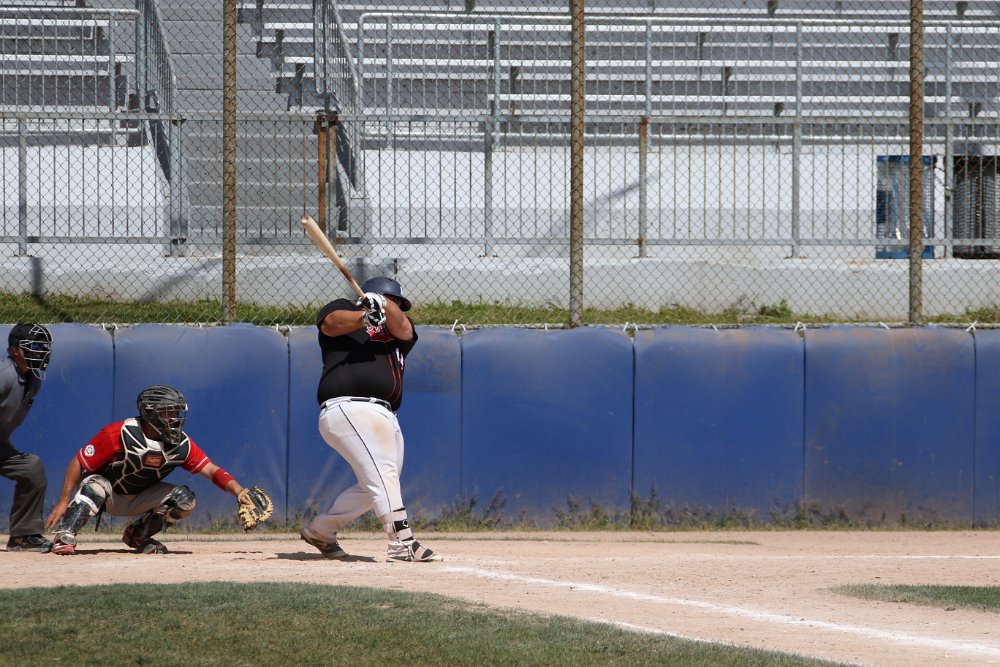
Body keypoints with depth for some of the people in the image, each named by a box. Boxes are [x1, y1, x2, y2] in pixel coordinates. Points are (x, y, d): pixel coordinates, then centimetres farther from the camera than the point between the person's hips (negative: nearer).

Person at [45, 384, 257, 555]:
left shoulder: (181, 444, -13)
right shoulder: (119, 434, -25)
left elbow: (212, 470, -17)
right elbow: (78, 464, -21)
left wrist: (238, 491, -36)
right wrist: (64, 502, -27)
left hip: (138, 500, 5)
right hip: (105, 495, -4)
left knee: (184, 499, -15)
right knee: (97, 484, -38)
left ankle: (138, 535, 2)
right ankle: (63, 536, -38)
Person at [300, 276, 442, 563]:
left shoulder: (398, 332, 25)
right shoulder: (345, 310, 13)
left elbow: (402, 329, 2)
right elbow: (332, 323, -10)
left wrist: (384, 305, -17)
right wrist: (366, 317, -27)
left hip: (385, 417, 8)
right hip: (348, 408, -8)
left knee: (373, 488, 13)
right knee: (382, 472, -21)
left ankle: (320, 530, 29)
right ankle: (402, 542, -29)